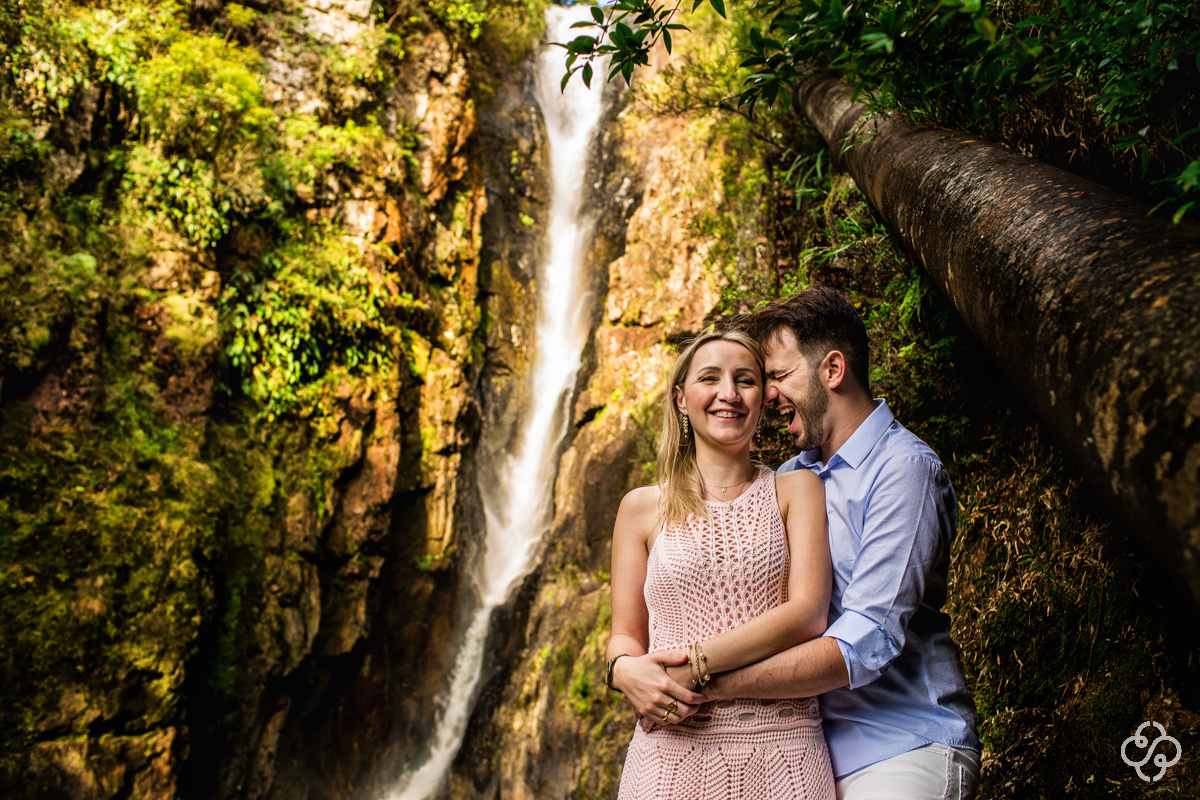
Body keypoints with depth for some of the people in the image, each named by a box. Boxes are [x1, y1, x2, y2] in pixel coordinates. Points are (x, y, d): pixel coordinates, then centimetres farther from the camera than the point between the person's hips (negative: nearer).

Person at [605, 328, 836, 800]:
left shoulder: (796, 490, 5)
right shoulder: (643, 508, 8)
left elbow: (808, 613, -7)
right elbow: (626, 634, 9)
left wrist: (695, 663, -15)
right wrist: (626, 670, -14)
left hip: (781, 748, 0)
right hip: (673, 751, 1)